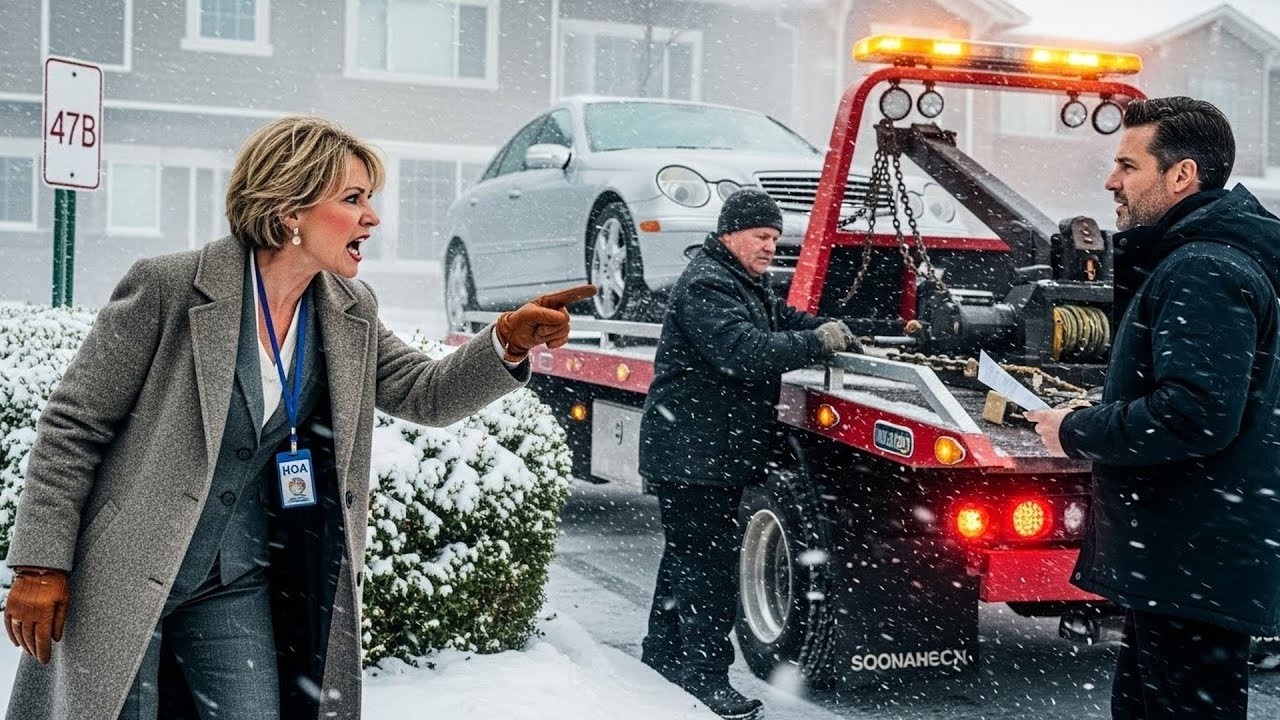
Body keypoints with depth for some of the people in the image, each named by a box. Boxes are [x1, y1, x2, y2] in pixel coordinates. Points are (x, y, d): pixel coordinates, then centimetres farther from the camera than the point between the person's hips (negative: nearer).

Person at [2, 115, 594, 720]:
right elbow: (73, 425, -11)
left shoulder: (350, 316, 1)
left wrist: (508, 344, -18)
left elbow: (427, 394, 1)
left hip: (236, 584, 5)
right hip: (120, 579, -4)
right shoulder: (170, 287, -16)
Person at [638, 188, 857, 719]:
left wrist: (831, 330, 4)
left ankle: (664, 656, 32)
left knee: (686, 555, 19)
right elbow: (744, 352, -28)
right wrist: (817, 343, -24)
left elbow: (781, 319, 24)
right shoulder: (706, 286, -16)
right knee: (708, 562, -9)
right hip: (690, 452, -11)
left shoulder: (748, 285, 19)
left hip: (717, 452, 11)